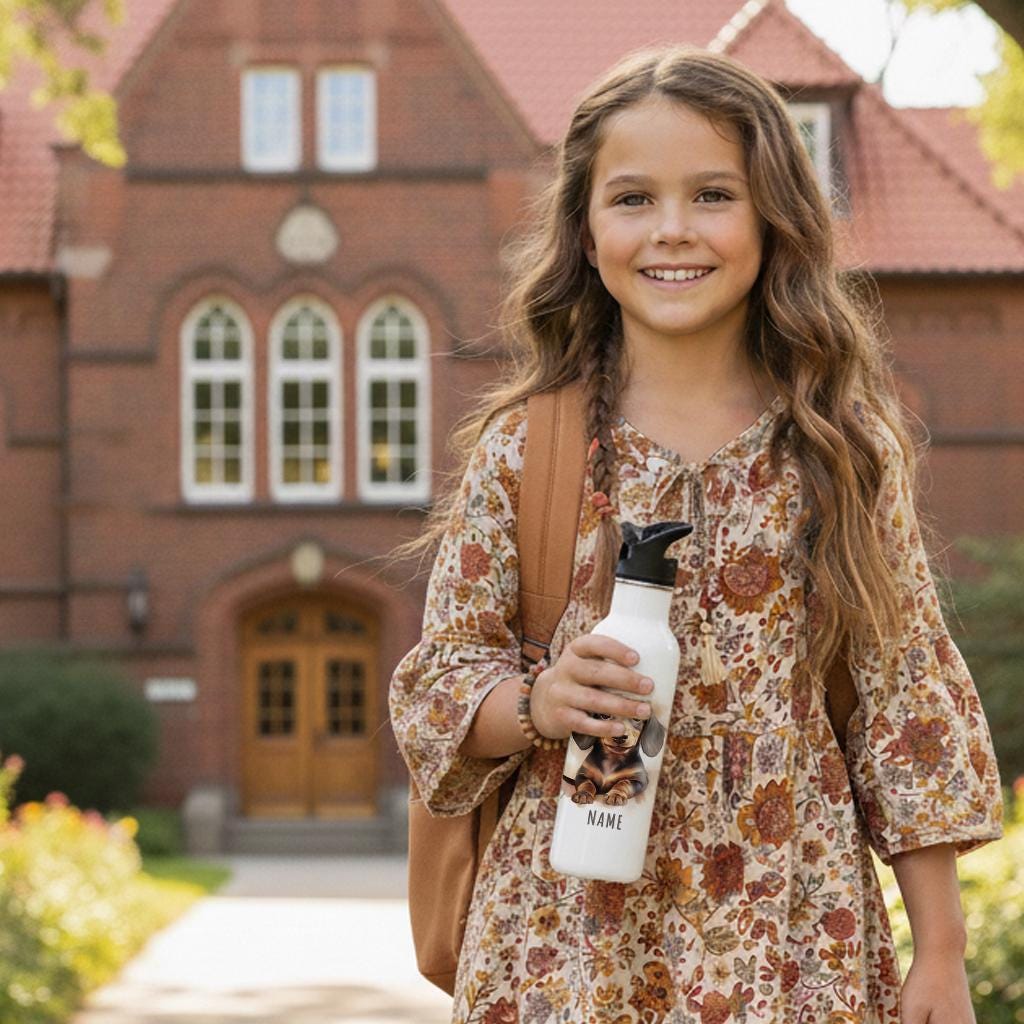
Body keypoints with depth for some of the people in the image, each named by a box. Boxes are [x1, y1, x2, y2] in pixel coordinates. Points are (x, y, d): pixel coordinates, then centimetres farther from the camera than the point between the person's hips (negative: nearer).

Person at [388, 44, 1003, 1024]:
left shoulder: (847, 447, -1)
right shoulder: (523, 447, -2)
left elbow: (909, 697, 2)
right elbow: (435, 684, 4)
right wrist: (539, 703, -18)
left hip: (794, 941, 1)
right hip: (570, 936, 0)